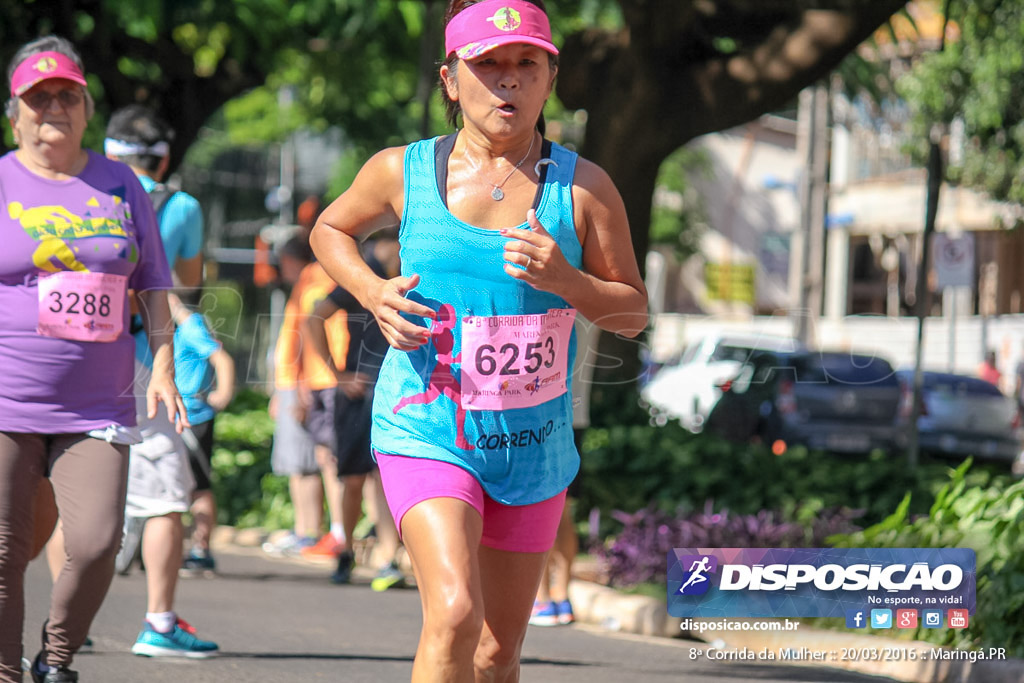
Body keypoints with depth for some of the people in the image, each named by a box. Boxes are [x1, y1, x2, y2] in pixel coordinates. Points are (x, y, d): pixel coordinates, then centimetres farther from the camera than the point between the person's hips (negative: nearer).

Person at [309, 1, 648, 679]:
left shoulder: (583, 187, -3)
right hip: (427, 434, -2)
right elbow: (331, 229, 18)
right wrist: (373, 292, -3)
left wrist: (564, 280, -19)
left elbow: (634, 313, 2)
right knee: (454, 612, -26)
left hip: (533, 443, 2)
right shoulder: (401, 171, -2)